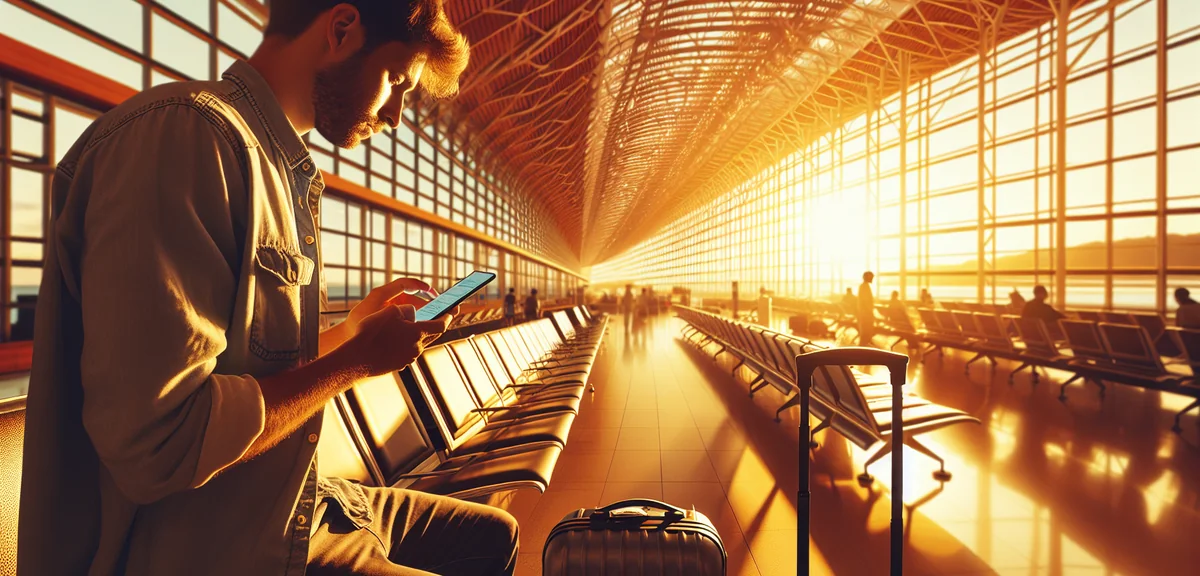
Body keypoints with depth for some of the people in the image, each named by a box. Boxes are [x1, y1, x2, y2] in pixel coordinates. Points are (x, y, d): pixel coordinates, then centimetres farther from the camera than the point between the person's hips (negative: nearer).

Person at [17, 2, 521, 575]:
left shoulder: (281, 170, 11)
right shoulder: (183, 131, -20)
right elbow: (156, 445, -28)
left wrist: (357, 323, 11)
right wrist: (360, 357, -17)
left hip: (291, 504, 9)